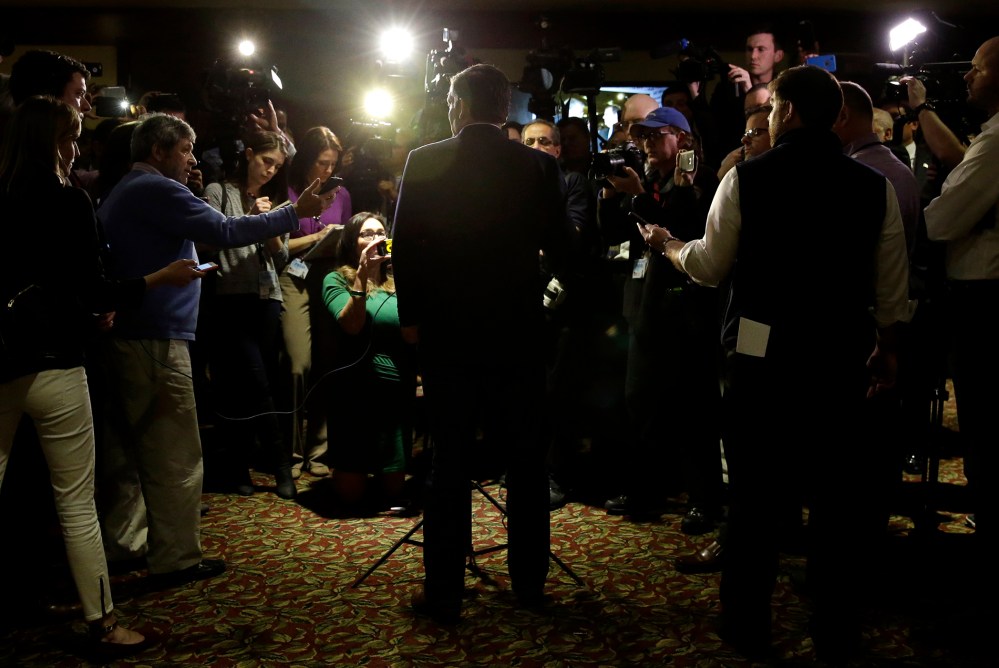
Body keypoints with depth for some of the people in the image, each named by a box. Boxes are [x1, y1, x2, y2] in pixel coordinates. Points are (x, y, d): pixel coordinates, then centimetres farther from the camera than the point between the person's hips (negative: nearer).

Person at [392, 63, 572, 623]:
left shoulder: (424, 163, -5)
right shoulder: (539, 166, -4)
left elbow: (405, 248, -4)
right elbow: (560, 249, 1)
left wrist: (412, 316, 7)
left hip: (447, 331, 0)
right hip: (519, 330, 1)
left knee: (449, 461, 7)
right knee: (526, 460, 13)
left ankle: (444, 593, 12)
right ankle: (530, 581, 23)